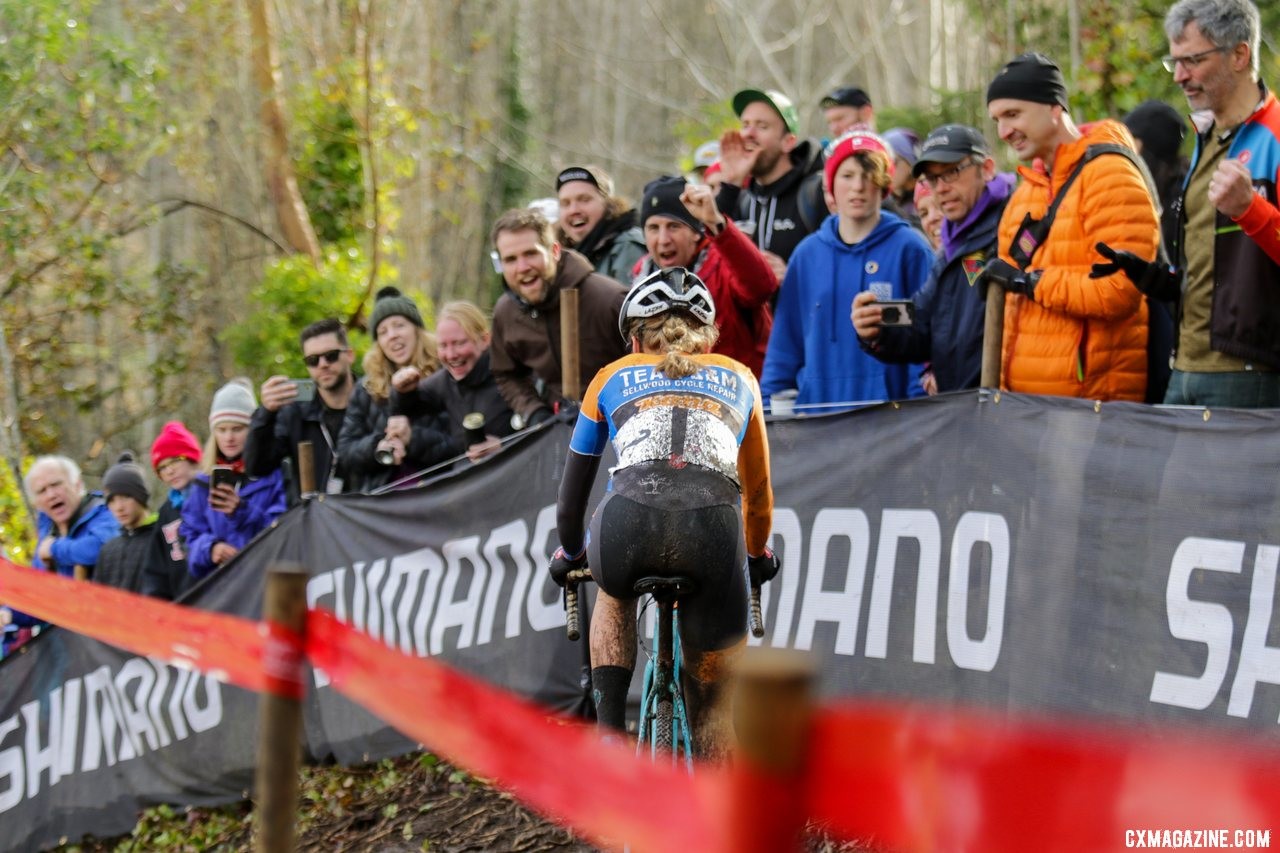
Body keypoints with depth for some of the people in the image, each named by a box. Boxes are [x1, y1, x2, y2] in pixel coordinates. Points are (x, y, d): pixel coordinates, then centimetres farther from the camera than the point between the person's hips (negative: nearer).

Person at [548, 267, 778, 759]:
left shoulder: (613, 378, 31)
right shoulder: (737, 378, 33)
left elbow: (572, 496, 39)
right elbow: (758, 491, 44)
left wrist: (570, 554, 58)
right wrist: (758, 556, 63)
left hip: (629, 518, 0)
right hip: (713, 527, 0)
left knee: (614, 594, 37)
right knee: (714, 701, 17)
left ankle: (608, 732, 18)